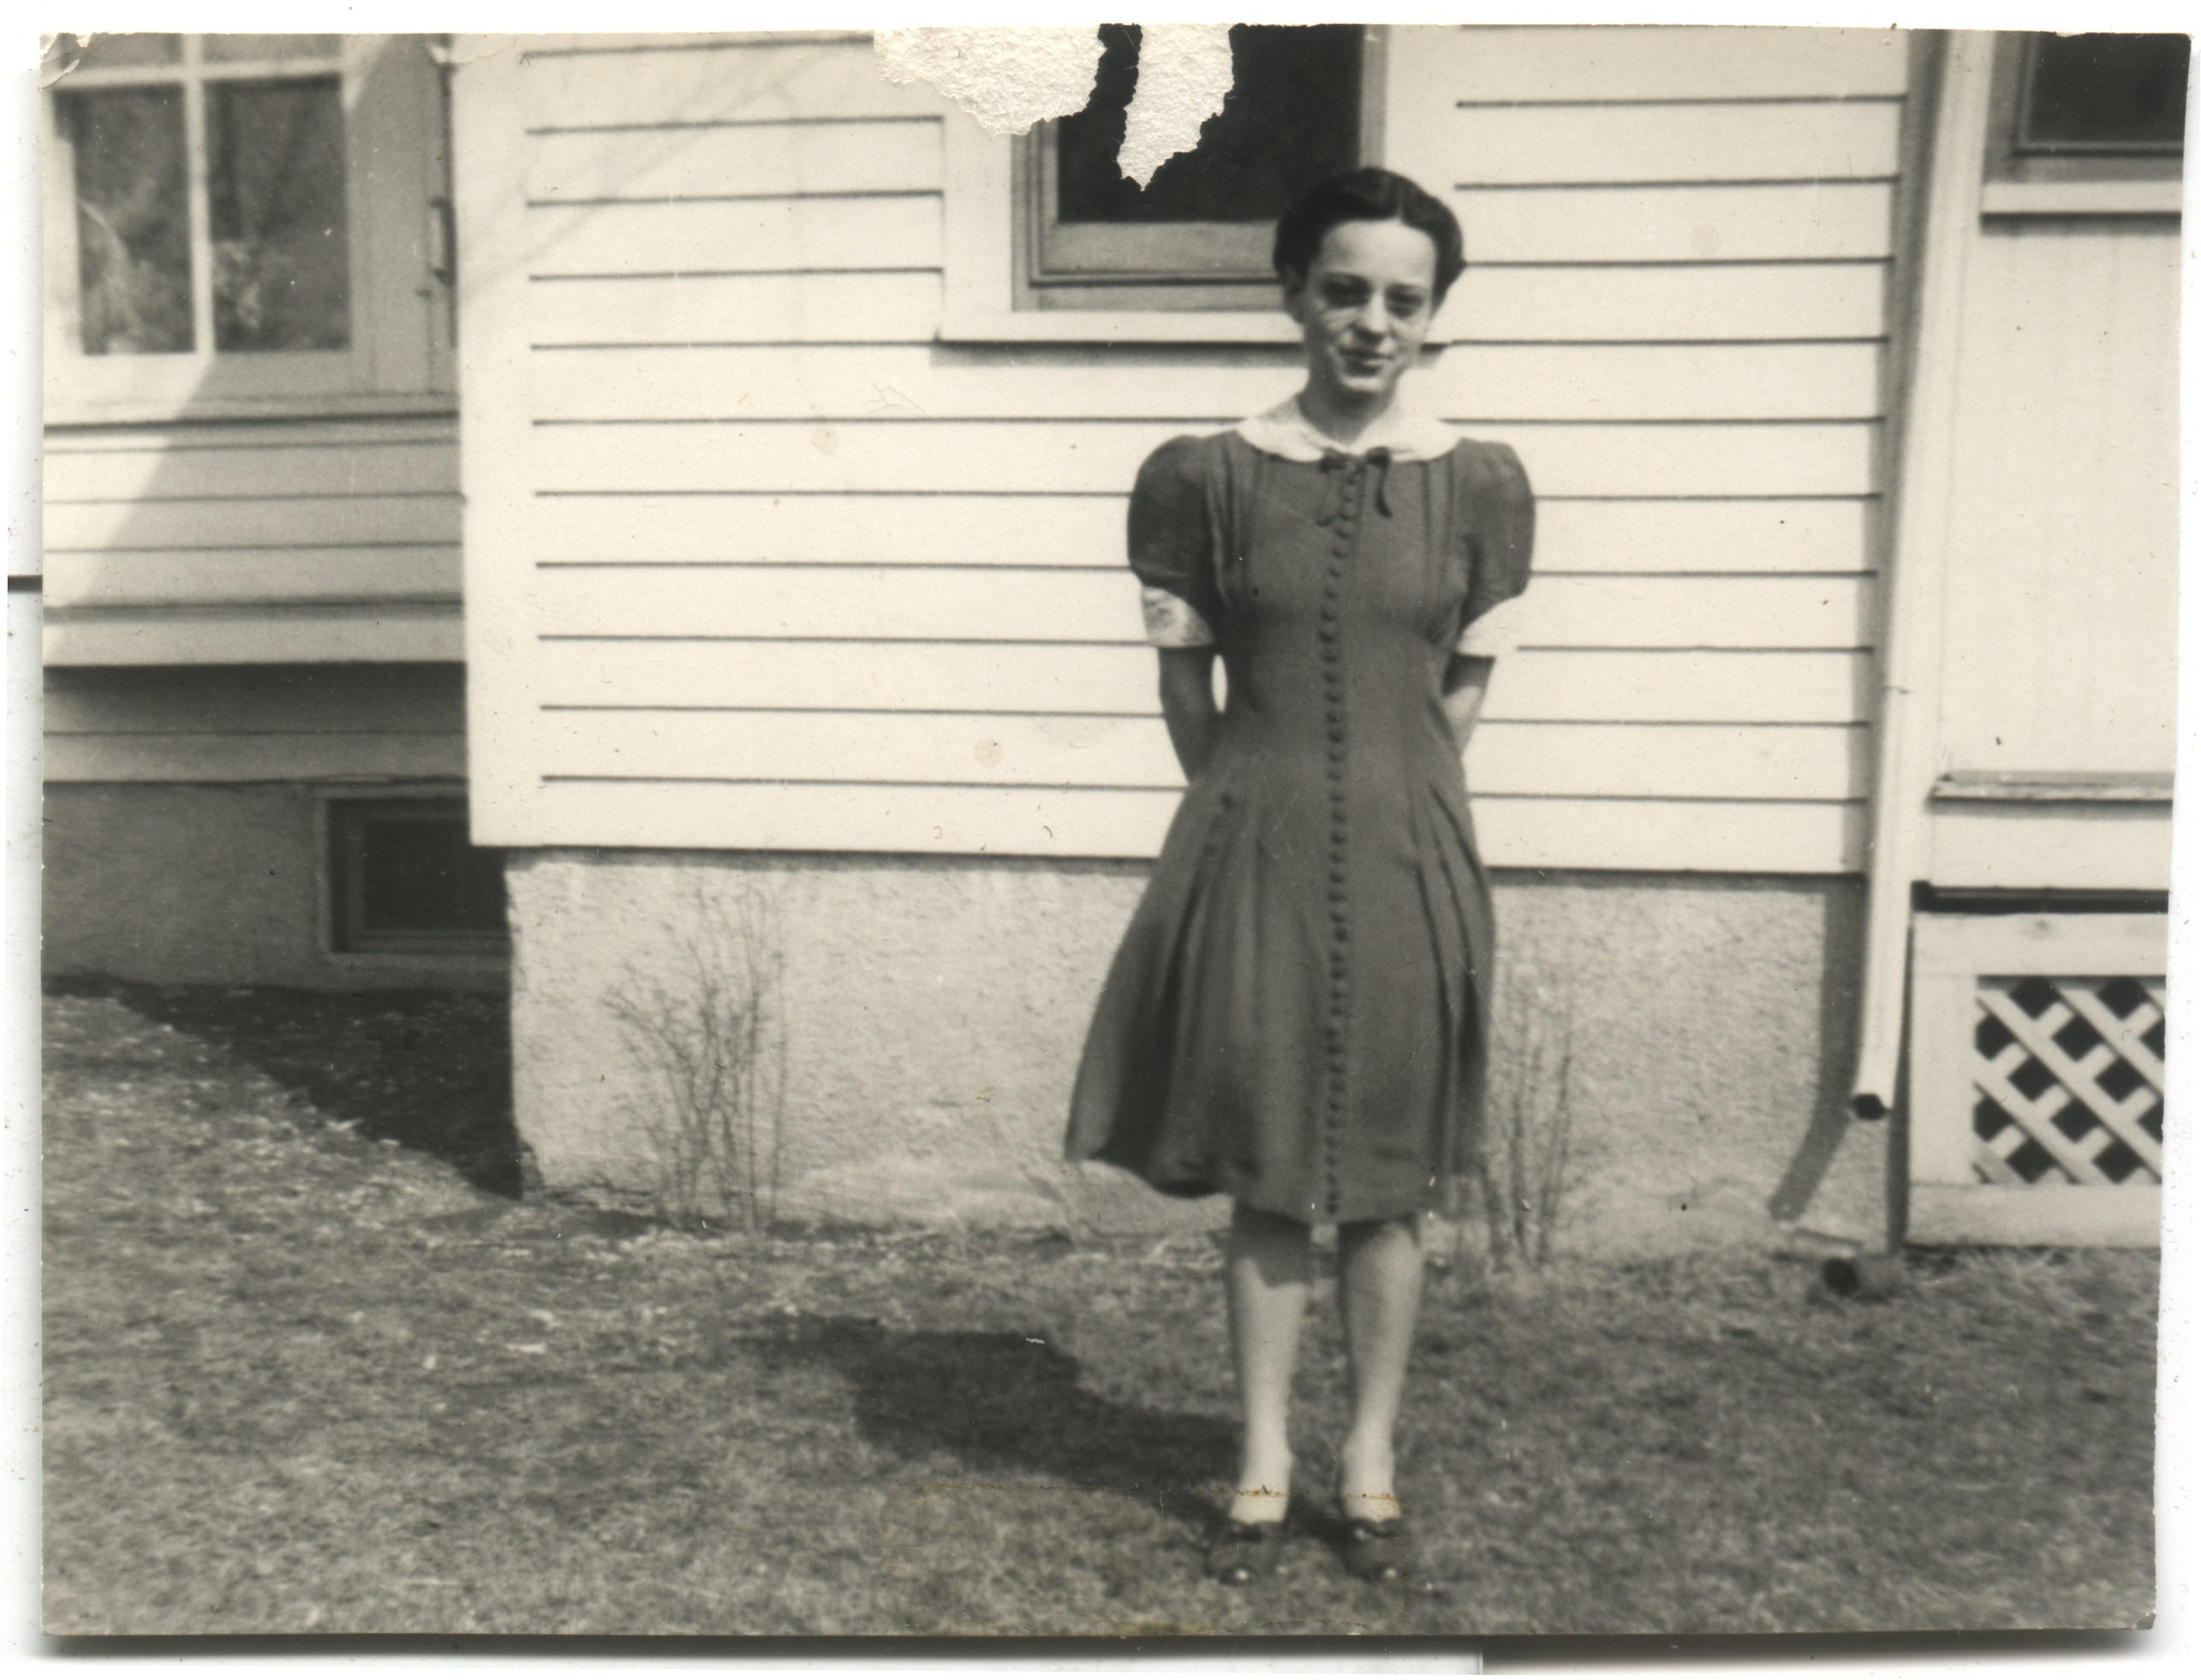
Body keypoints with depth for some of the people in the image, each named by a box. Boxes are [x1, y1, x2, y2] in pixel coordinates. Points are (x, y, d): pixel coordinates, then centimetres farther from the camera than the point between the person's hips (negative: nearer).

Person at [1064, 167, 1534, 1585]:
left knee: (1390, 1179, 10)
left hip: (1409, 859, 1)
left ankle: (1372, 1461, 27)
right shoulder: (1203, 478, -2)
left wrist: (1387, 809, 7)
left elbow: (1462, 696, 6)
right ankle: (1264, 1461, 25)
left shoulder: (1481, 484, 1)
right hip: (1253, 856, 0)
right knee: (1265, 1176, 9)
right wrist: (1270, 815, 7)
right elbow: (1187, 686, 4)